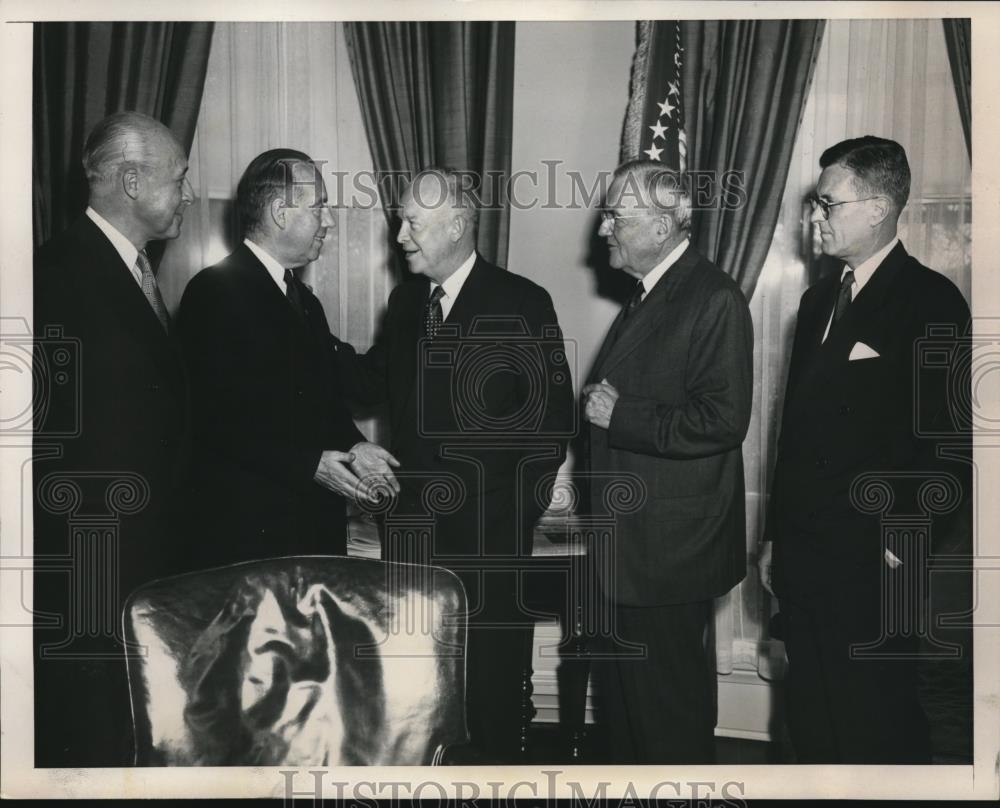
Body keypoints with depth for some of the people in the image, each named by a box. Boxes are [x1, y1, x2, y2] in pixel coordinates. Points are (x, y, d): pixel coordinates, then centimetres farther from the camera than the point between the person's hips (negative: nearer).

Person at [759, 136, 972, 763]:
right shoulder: (819, 299, 15)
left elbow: (945, 441, -13)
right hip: (803, 558, 7)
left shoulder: (932, 302, -8)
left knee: (878, 732, 2)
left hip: (873, 565, -7)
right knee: (812, 728, 14)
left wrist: (901, 548, -14)